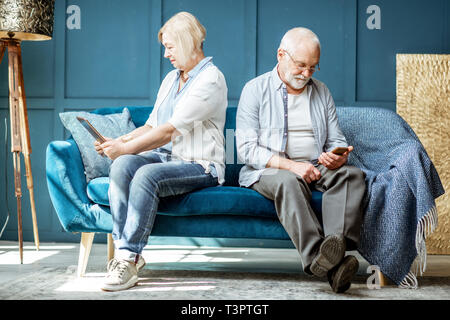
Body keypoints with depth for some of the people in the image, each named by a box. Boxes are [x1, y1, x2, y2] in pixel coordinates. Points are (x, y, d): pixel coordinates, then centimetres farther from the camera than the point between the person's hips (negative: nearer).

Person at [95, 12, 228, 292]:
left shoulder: (211, 80, -9)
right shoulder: (171, 79, 20)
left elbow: (169, 131, -16)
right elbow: (152, 125, 21)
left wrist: (125, 147, -12)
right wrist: (119, 141, 3)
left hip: (200, 165, -7)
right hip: (163, 156, 7)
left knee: (147, 175, -34)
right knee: (122, 165, -24)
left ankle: (129, 258, -29)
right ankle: (124, 251, -26)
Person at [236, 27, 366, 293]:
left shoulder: (322, 92, 17)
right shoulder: (255, 89, 3)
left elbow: (337, 140, 16)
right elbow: (247, 149, -7)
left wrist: (339, 156, -11)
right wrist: (290, 165, -20)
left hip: (315, 168, 4)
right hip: (268, 170, -4)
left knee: (352, 174, -27)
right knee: (288, 181, -38)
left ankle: (337, 244, -48)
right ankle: (318, 257, -52)